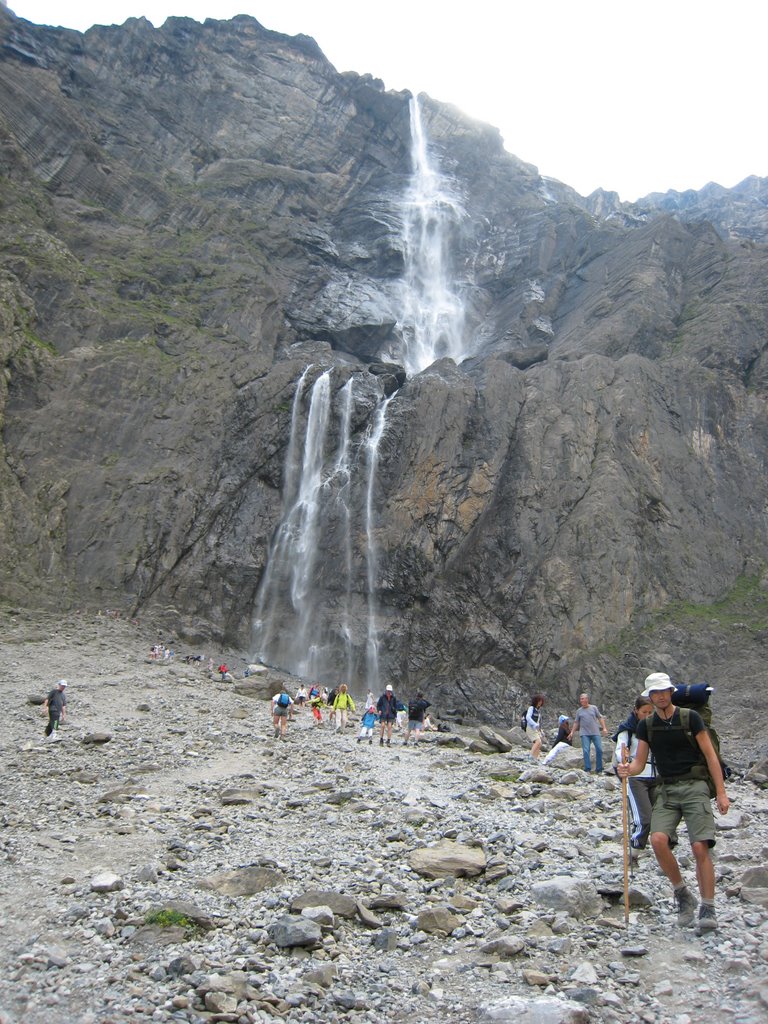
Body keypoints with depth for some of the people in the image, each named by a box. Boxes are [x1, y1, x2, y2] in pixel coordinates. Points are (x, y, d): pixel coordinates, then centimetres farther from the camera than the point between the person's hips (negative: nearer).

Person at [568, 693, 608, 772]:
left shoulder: (594, 708, 6)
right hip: (584, 734, 0)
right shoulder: (579, 711, 9)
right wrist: (572, 732, 8)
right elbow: (576, 722, 13)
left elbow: (600, 718, 7)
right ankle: (587, 769, -4)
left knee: (599, 749, -3)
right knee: (586, 751, -8)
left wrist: (604, 728, -3)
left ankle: (599, 769, 8)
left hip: (595, 732, 0)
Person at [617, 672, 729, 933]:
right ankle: (682, 894, 4)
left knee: (700, 847, -14)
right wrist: (628, 770, -16)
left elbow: (710, 755, -1)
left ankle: (708, 909, 1)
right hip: (667, 789, 3)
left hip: (694, 786, -3)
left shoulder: (690, 717, -3)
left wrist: (721, 792, -6)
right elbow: (640, 762, 7)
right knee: (658, 840, -17)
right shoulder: (646, 725, 8)